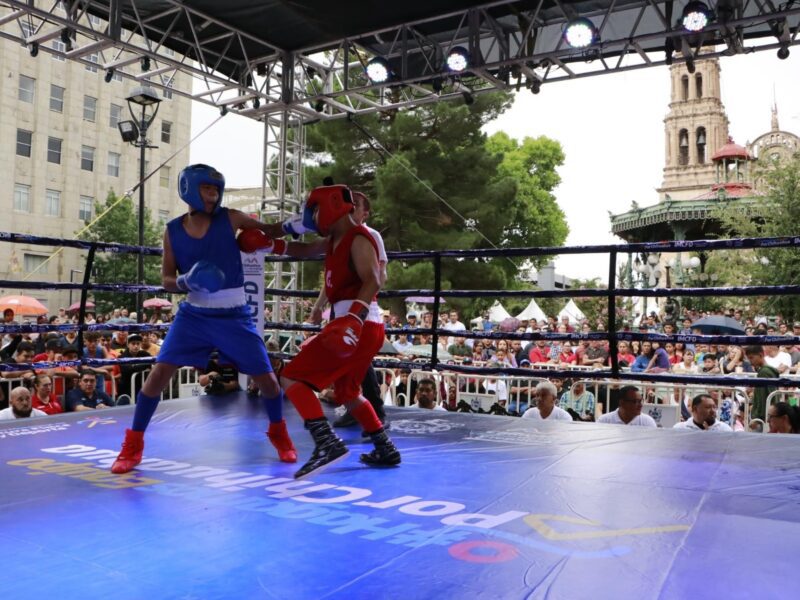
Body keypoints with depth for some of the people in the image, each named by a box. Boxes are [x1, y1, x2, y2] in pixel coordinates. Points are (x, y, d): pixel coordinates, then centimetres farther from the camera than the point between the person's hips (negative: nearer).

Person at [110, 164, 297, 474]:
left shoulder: (230, 219, -6)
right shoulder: (173, 231, -1)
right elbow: (166, 279, 4)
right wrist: (185, 281, -18)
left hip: (234, 317, -1)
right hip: (194, 315, 1)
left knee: (267, 379, 2)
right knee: (159, 372, -9)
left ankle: (279, 434, 30)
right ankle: (133, 445, 9)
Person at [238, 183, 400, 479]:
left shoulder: (358, 239, -12)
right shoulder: (335, 240, 16)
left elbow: (373, 281, -25)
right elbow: (305, 251, 30)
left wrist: (354, 318, -39)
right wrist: (268, 244, 17)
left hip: (361, 326, -10)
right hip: (364, 328, 10)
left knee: (292, 378, -8)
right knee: (346, 392, 25)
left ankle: (328, 443, -19)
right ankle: (386, 450, 29)